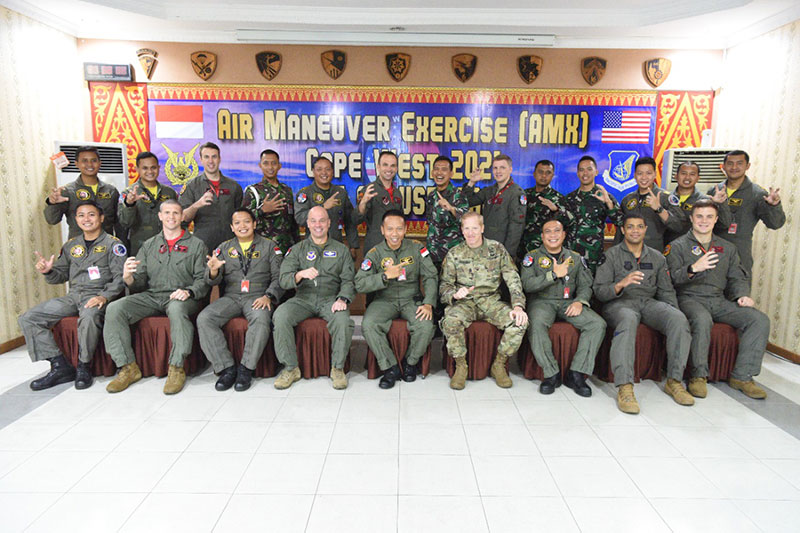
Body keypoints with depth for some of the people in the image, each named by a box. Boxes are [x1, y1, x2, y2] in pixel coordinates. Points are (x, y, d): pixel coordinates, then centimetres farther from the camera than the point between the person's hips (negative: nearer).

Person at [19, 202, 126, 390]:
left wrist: (104, 297, -22)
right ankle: (61, 367, -8)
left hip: (97, 296, -6)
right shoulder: (71, 245, 19)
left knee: (89, 316, -40)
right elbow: (61, 275, 21)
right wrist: (48, 272, -2)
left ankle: (84, 367, -18)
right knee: (27, 319, -8)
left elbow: (120, 277, -8)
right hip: (73, 295, 6)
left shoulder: (112, 244, 1)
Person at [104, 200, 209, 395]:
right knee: (114, 309, -20)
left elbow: (203, 280, 0)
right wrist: (128, 278, -12)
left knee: (177, 308, -39)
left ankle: (176, 368, -29)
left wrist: (188, 291, -20)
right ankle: (128, 368, -14)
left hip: (180, 298, -4)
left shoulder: (196, 245, 9)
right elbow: (140, 283, 12)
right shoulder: (149, 245, 20)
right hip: (151, 296, 4)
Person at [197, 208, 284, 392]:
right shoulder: (224, 248, 18)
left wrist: (268, 296, -15)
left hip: (257, 297, -3)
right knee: (203, 319, -24)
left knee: (262, 319, -36)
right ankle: (227, 368, -19)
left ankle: (246, 369, -24)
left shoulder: (269, 246, 11)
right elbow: (212, 281, 10)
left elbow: (278, 277, 4)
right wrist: (213, 270, -14)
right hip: (230, 297, 3)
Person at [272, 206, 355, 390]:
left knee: (343, 320, -33)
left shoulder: (341, 250, 13)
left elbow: (348, 280, 5)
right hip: (303, 299, 1)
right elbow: (283, 280, 1)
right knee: (280, 316, -28)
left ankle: (337, 368, -11)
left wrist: (342, 299, -16)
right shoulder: (297, 249, 12)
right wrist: (301, 274, -22)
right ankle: (290, 368, -12)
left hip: (330, 299, -1)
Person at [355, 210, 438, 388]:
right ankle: (390, 367, -9)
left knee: (426, 326, -28)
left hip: (412, 300, 0)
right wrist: (386, 276, -22)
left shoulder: (417, 249, 0)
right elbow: (360, 284, -10)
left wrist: (429, 303, -16)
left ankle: (411, 362, 2)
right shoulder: (375, 253, -2)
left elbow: (431, 277, -2)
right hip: (385, 301, 0)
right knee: (368, 325, -28)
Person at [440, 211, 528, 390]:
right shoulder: (454, 254, 5)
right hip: (464, 302, -1)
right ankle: (461, 366, -12)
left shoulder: (497, 249, 5)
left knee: (520, 322, -26)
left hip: (491, 301, 1)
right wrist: (454, 294, -21)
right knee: (451, 321, -35)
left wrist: (518, 306, -16)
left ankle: (499, 365, -4)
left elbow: (513, 280, 0)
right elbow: (444, 285, 4)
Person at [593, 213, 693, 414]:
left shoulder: (657, 257, 19)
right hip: (619, 303, -4)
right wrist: (621, 284, -22)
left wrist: (672, 312, 0)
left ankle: (674, 381, -18)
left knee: (679, 319, -27)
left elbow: (666, 291, 19)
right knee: (628, 320, -39)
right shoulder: (611, 255, 6)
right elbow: (599, 291, -3)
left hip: (649, 302, 4)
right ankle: (624, 388, -45)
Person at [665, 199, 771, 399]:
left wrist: (743, 295, -3)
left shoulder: (728, 248, 20)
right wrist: (693, 269, -28)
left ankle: (741, 376, -9)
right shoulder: (678, 246, 3)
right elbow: (672, 278, -9)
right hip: (690, 298, -5)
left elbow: (737, 278, 18)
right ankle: (698, 375, -22)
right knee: (702, 320, -38)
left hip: (719, 300, 5)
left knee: (760, 319, -17)